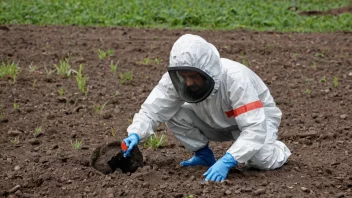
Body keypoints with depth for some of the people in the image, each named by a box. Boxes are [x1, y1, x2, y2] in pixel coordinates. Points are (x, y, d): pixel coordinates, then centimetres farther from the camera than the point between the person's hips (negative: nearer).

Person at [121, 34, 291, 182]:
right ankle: (204, 155, 5)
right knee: (174, 115, -21)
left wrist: (227, 161, -54)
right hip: (217, 122, 4)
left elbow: (255, 129, -44)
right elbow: (152, 110, -24)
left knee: (263, 160, -32)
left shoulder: (235, 78, -40)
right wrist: (135, 134, -44)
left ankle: (276, 149, 6)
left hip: (257, 117, -4)